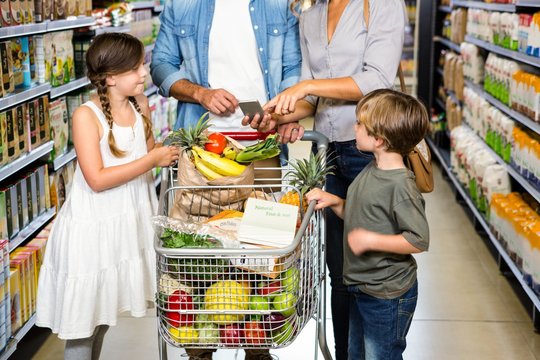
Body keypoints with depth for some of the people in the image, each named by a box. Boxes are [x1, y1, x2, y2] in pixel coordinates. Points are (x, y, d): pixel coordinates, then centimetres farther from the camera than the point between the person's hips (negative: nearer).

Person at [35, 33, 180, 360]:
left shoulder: (140, 104, 1)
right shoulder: (87, 116, -18)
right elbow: (97, 180, -24)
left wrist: (170, 151, -6)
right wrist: (153, 160, -21)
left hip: (131, 221, 6)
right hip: (93, 226, -6)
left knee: (104, 310, 19)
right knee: (82, 316, 5)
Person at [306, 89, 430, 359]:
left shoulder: (400, 185, -26)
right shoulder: (372, 170, 2)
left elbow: (419, 240, -27)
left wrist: (371, 240, -27)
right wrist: (333, 202, -1)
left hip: (387, 295, -9)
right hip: (361, 286, 9)